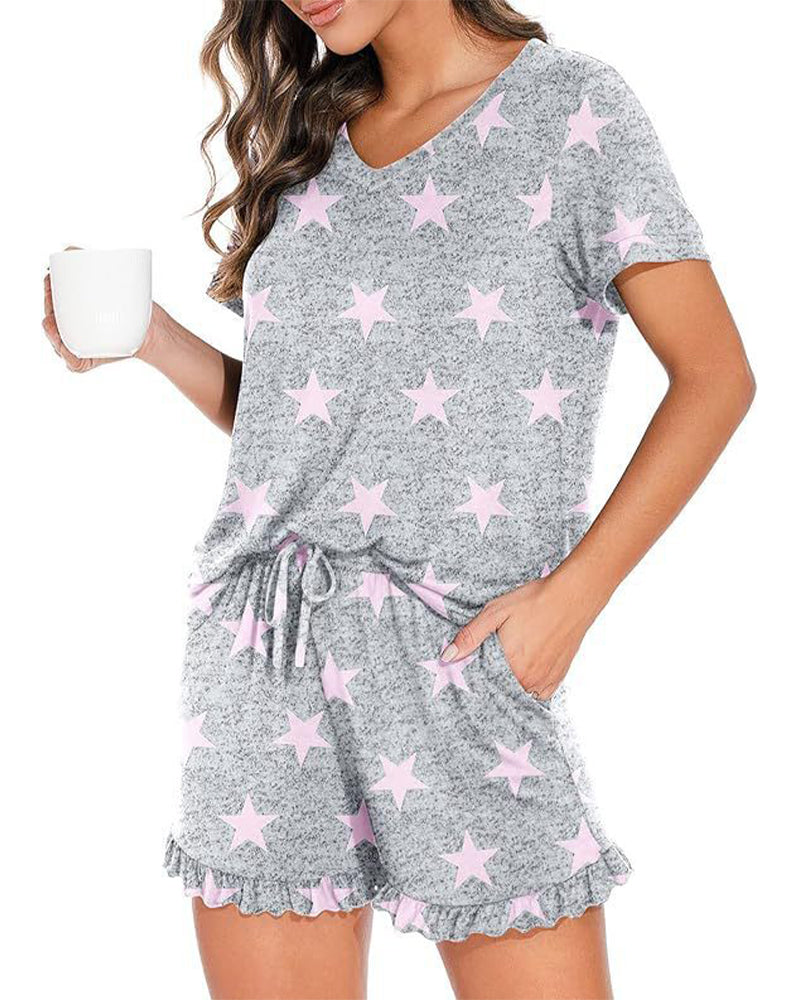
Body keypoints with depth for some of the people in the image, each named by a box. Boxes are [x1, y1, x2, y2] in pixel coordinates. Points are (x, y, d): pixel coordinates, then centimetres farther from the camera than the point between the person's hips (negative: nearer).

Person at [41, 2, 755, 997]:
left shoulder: (568, 106, 0)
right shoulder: (311, 133, 15)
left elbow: (713, 375, -5)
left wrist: (569, 598, -11)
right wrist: (152, 339, 0)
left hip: (461, 647, -4)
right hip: (261, 652, 5)